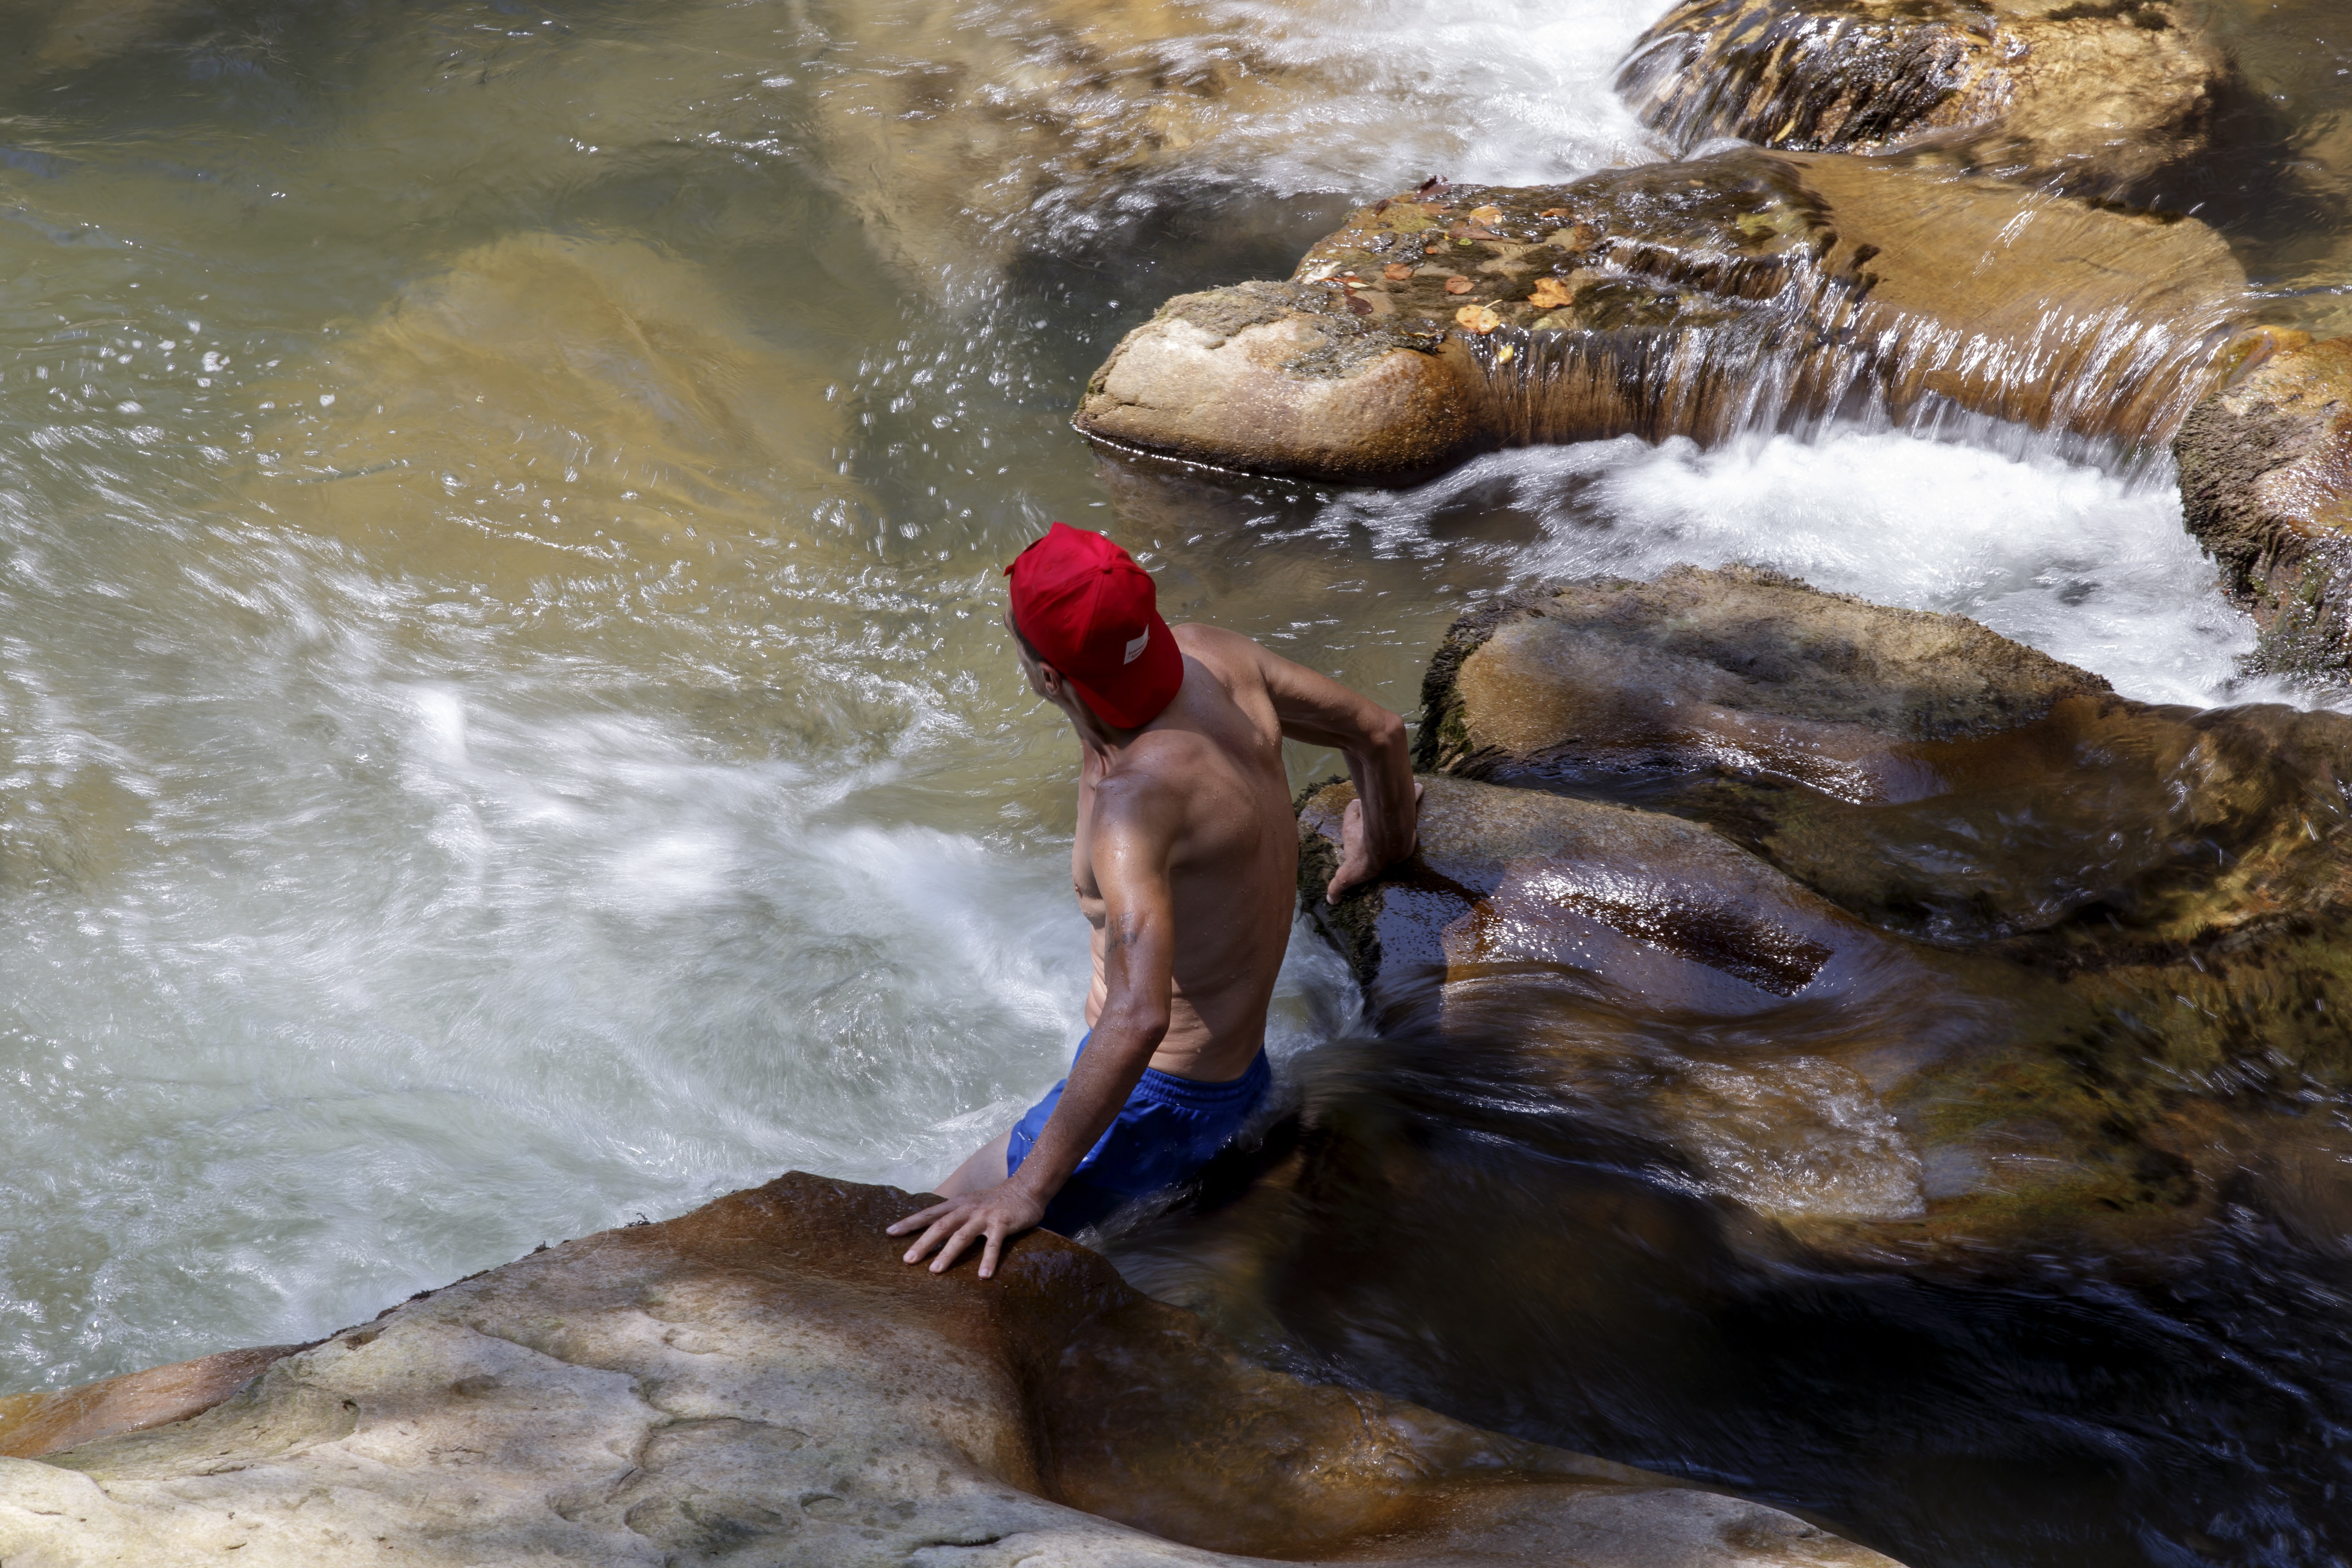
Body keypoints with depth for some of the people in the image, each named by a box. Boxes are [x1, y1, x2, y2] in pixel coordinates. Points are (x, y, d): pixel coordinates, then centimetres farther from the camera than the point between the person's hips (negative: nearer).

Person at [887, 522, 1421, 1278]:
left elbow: (1138, 1016, -43)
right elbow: (1379, 730, 9)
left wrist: (1028, 1190, -39)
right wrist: (1386, 845, 31)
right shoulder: (1211, 656, -8)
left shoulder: (1139, 796, -33)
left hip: (1161, 1102, -10)